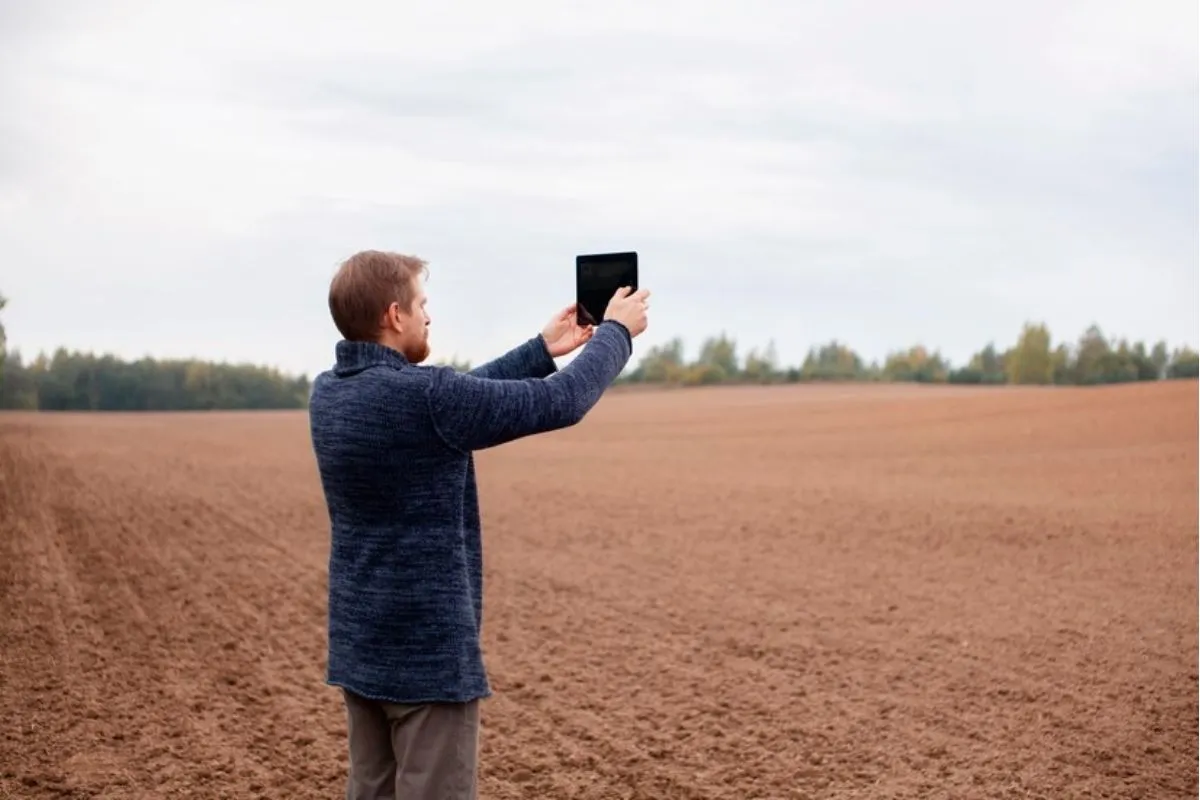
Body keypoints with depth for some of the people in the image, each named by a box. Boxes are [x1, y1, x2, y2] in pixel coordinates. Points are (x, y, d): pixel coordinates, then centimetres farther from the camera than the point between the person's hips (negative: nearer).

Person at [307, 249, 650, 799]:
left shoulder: (328, 394, 3)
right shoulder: (422, 397, -21)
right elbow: (561, 402, -13)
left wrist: (543, 349, 20)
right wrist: (616, 333, 4)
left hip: (359, 646, 8)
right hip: (429, 651, -8)